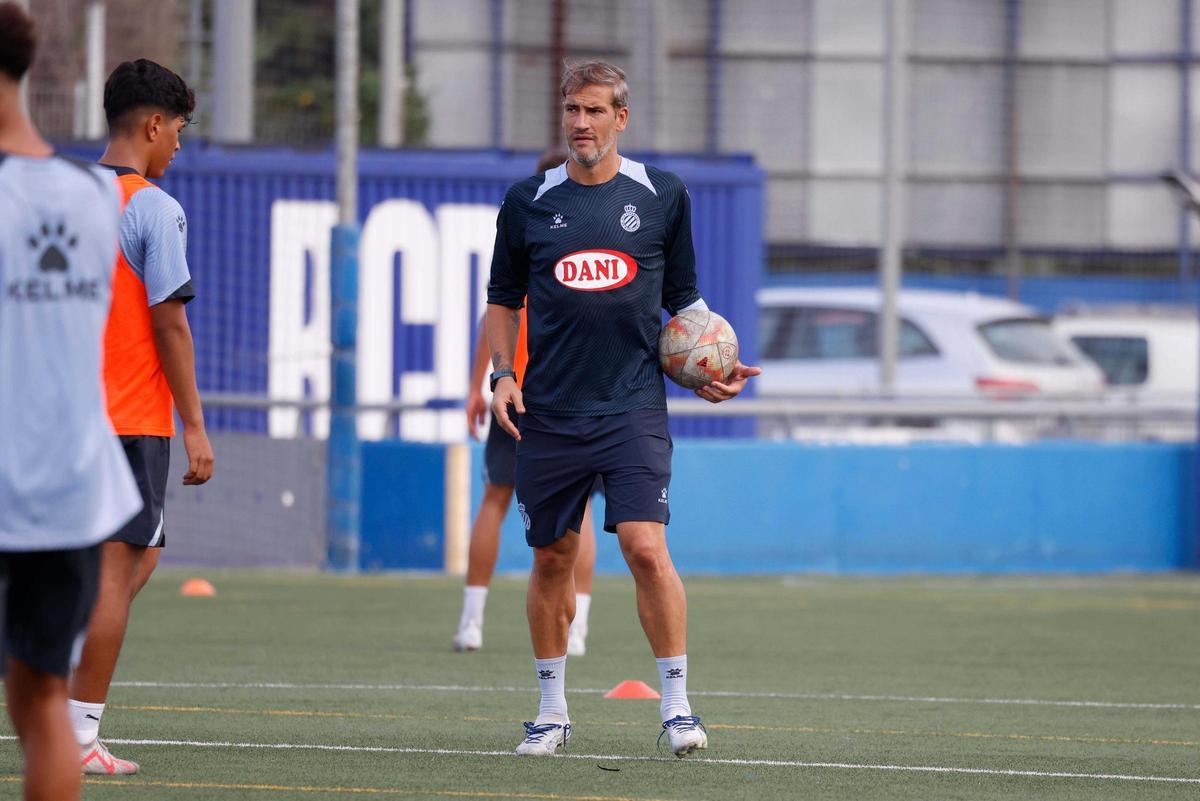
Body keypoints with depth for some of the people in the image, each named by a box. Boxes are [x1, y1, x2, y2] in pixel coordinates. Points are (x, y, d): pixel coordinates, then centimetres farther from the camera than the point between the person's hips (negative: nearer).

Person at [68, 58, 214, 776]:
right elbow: (170, 325, -13)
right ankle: (80, 737, -3)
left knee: (138, 557, 19)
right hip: (133, 417, -7)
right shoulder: (155, 209, -11)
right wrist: (194, 427, -10)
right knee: (116, 569, -3)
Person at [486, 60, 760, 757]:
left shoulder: (663, 197, 5)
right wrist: (503, 374, 1)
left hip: (633, 407, -2)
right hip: (548, 412, 2)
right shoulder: (529, 202, 5)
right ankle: (553, 709, 21)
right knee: (553, 559, 8)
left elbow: (684, 300, 14)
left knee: (646, 548, -15)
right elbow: (504, 301, 15)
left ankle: (677, 703, -8)